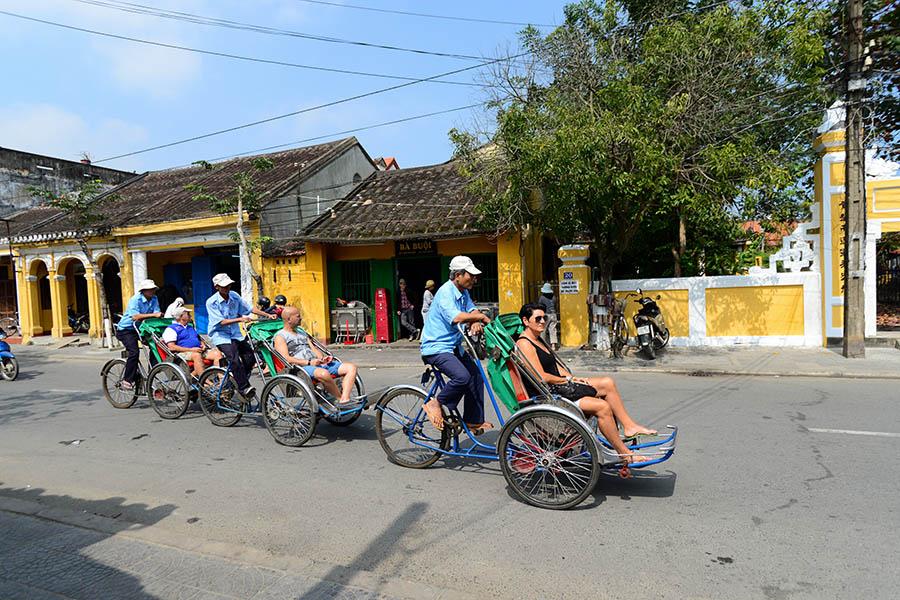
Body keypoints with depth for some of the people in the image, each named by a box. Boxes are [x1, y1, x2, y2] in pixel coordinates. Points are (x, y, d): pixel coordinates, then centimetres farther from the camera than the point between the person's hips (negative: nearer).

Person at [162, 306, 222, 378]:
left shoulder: (191, 327, 30)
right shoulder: (170, 329, 5)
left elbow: (199, 339, 35)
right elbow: (172, 347, -8)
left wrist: (203, 345, 9)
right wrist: (191, 349, -15)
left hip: (198, 351, 7)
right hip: (183, 353, -7)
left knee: (217, 353, -18)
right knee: (196, 355, -39)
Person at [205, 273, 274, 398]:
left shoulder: (234, 296, 2)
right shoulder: (211, 302, -13)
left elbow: (250, 308, 6)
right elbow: (221, 322, -19)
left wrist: (267, 315, -1)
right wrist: (240, 319, -31)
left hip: (235, 334, 6)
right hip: (220, 335, -5)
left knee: (250, 357, -10)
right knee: (235, 359, -25)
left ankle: (240, 381, 11)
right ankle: (244, 388, -18)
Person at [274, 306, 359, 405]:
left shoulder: (302, 332, 29)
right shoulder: (280, 336, 5)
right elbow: (286, 359, -8)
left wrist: (322, 358, 1)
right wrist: (309, 362, -17)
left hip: (319, 364, 8)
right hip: (301, 367, -8)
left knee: (351, 367, -11)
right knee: (323, 373, -42)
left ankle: (344, 400, -29)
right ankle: (340, 398, -23)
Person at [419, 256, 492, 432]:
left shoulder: (463, 292, 11)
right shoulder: (446, 292, -19)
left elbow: (472, 310, 1)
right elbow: (455, 317, -34)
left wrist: (475, 322, -22)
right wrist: (481, 317, -24)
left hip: (453, 346, 10)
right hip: (436, 347, -10)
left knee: (476, 376, 4)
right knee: (462, 376, -27)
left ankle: (473, 421, 14)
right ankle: (435, 404, -4)